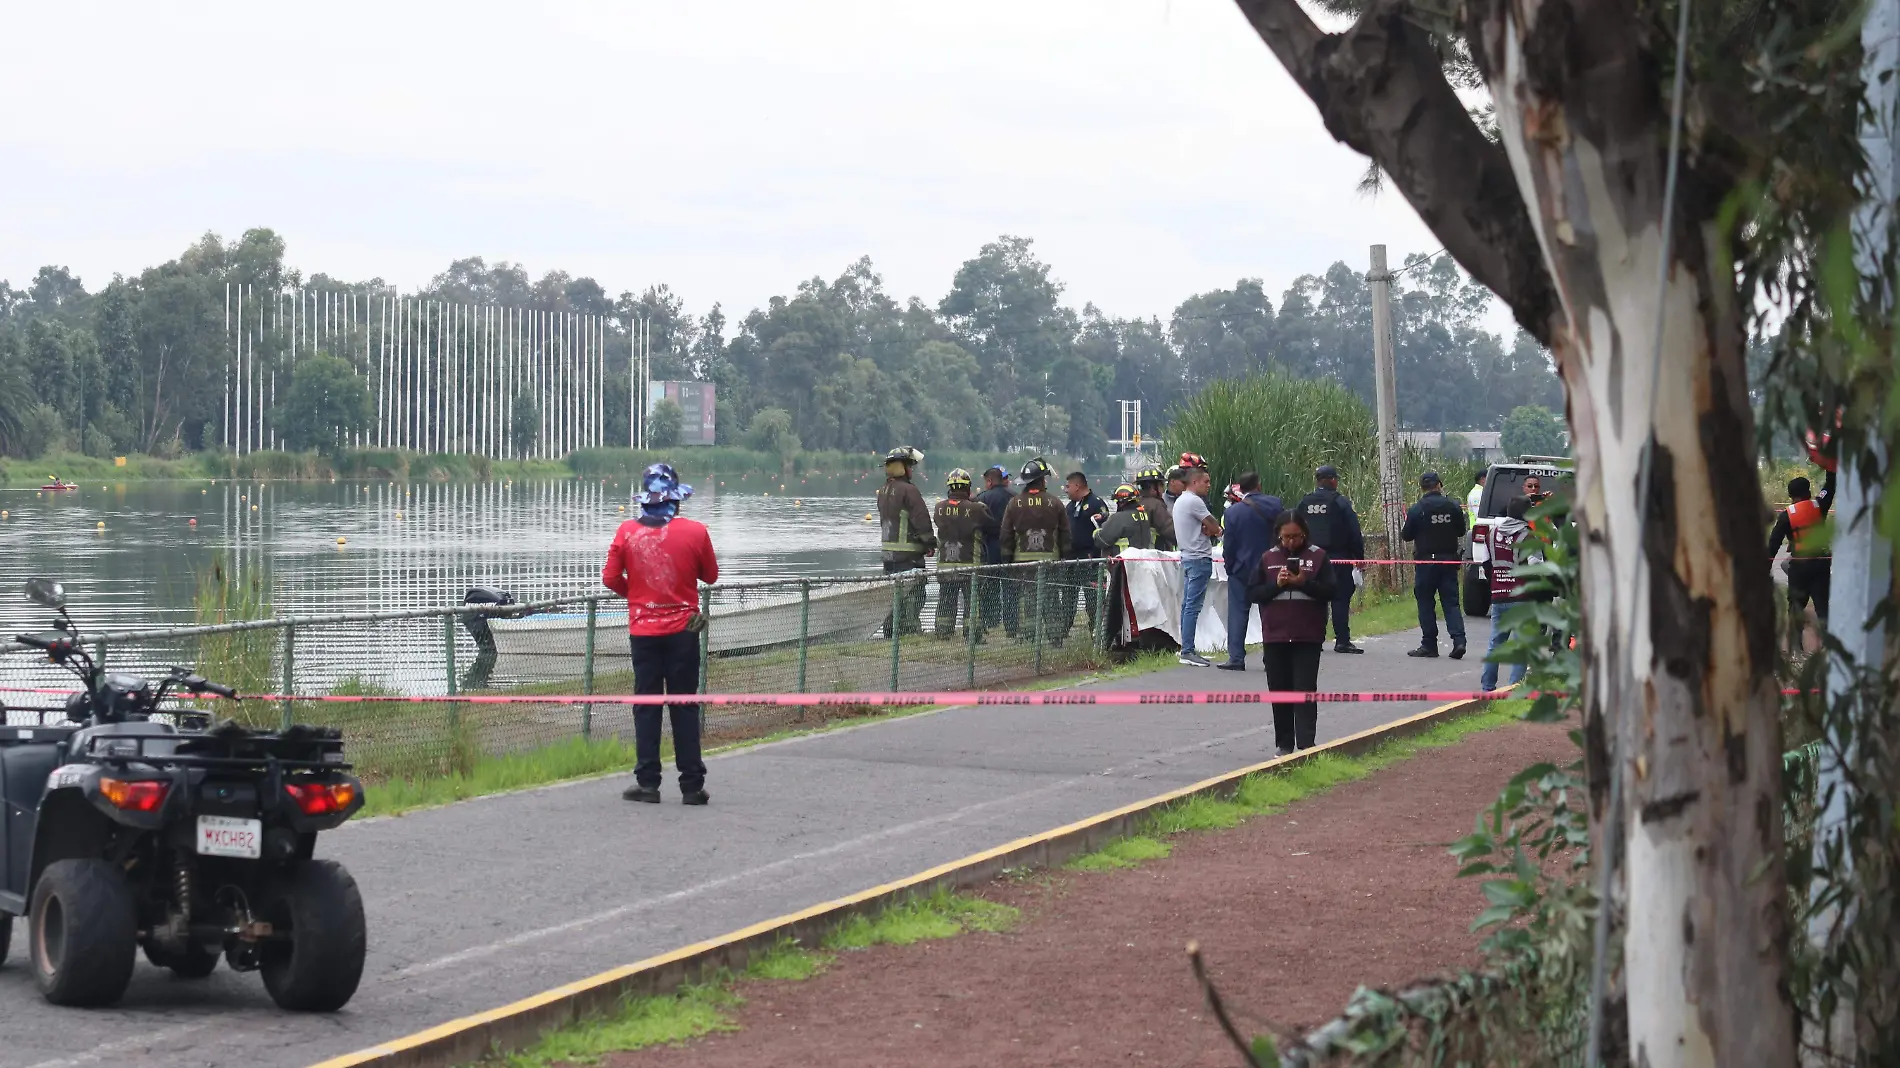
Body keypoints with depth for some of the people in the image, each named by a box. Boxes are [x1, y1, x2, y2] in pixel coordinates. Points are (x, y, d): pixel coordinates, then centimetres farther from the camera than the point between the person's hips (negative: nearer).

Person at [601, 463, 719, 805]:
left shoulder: (627, 532, -7)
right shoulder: (695, 532, -9)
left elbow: (610, 578, -2)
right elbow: (710, 576, 4)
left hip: (643, 631, 1)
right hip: (683, 630, -1)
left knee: (646, 706, 8)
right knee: (684, 707, 5)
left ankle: (648, 783, 5)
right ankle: (691, 785, 5)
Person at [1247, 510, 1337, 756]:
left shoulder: (1318, 556, 1)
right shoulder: (1268, 558, 6)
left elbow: (1330, 591, -4)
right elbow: (1252, 593, 4)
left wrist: (1304, 583, -19)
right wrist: (1276, 584, -13)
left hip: (1308, 637, -3)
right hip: (1275, 636, 3)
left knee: (1305, 690, -7)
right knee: (1279, 690, 7)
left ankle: (1306, 744, -9)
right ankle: (1284, 745, 16)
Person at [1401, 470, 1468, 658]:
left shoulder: (1416, 510, -10)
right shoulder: (1453, 506, 0)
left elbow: (1407, 535, -4)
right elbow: (1461, 531, 9)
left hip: (1425, 560, -3)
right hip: (1449, 560, 3)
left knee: (1425, 602, 5)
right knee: (1451, 601, 6)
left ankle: (1429, 645, 5)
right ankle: (1458, 640, -9)